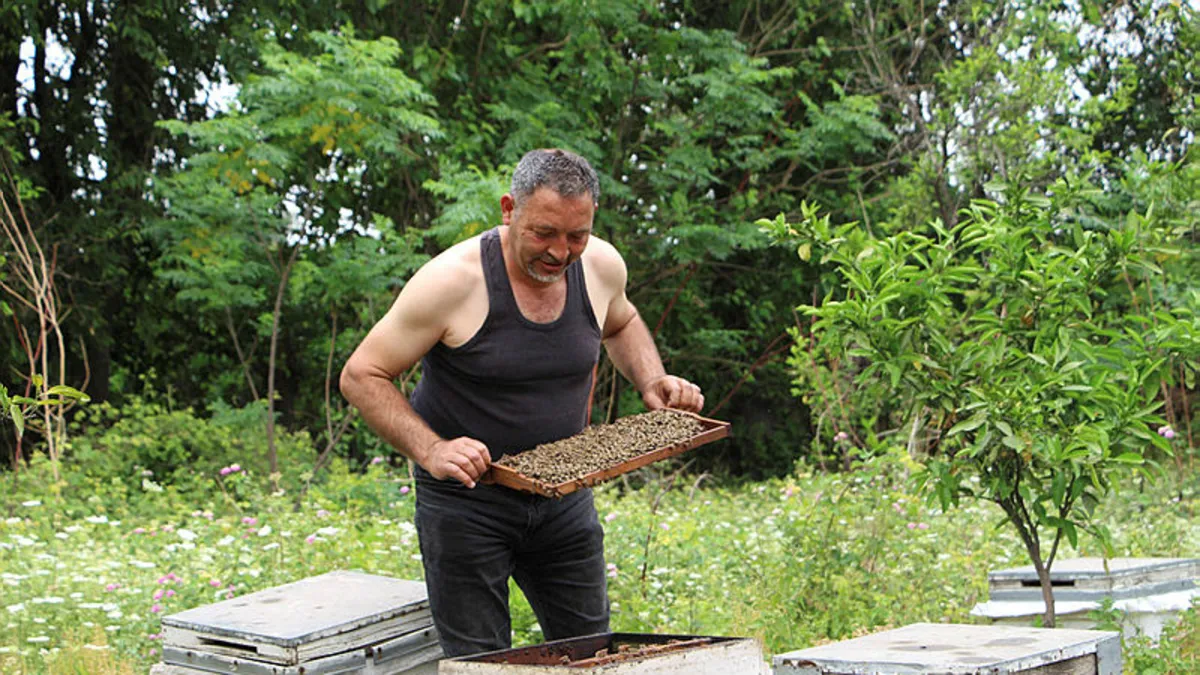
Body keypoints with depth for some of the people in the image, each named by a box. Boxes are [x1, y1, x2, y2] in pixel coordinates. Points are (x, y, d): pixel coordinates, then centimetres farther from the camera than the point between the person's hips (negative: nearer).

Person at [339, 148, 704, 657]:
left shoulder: (601, 267, -4)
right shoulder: (455, 280, -20)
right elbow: (362, 376, -14)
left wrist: (651, 381, 1)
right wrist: (429, 450, -28)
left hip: (562, 497, 5)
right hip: (466, 499, -4)